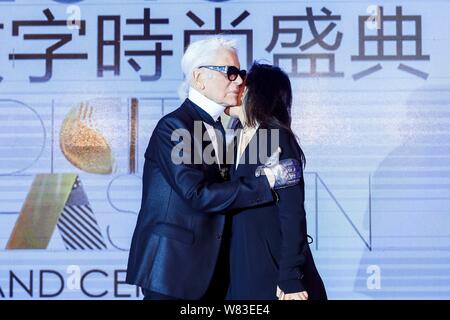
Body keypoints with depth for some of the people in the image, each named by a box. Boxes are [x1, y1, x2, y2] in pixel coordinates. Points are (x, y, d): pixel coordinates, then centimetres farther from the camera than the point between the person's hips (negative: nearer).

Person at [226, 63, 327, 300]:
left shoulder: (277, 138, -12)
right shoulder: (240, 142, 10)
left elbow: (293, 213, -16)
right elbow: (238, 211, 10)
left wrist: (291, 278, -20)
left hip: (275, 270, -7)